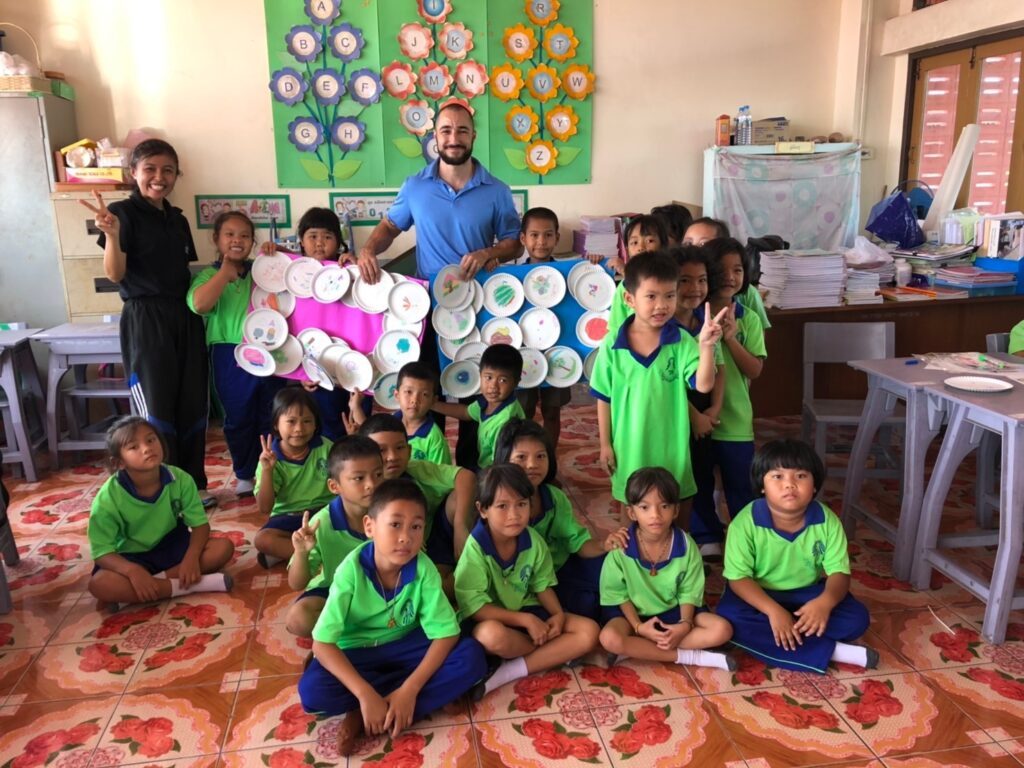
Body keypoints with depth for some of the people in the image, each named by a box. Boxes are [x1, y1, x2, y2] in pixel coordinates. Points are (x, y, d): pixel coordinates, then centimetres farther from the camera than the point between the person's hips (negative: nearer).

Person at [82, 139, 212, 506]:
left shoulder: (178, 219, 14)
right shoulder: (123, 212, -5)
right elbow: (115, 274, -15)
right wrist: (111, 233, -30)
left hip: (186, 317, 6)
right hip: (145, 320, -6)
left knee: (192, 405, 9)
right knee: (157, 409, -1)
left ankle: (193, 484, 21)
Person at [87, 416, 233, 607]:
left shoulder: (180, 479, -17)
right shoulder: (108, 497, -22)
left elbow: (200, 524, -10)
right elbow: (102, 552, -20)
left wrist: (192, 556, -30)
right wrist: (132, 571, -39)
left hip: (172, 547, 2)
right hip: (133, 557, -2)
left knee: (224, 547, -20)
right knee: (99, 584, -33)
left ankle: (159, 580, -21)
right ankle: (187, 585, -29)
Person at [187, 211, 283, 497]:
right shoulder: (209, 275, 0)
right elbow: (199, 304, -20)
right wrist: (226, 270, -14)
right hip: (230, 356, -2)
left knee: (272, 415, 10)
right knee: (238, 418, 9)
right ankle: (244, 474, 24)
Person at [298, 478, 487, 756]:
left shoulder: (423, 569, -21)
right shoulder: (352, 570, -25)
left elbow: (445, 634, -18)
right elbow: (322, 643, -25)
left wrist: (409, 690, -29)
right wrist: (366, 695, -33)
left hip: (404, 646, 3)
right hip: (357, 652, -2)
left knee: (472, 656, -24)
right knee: (312, 691, -31)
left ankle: (363, 716, -20)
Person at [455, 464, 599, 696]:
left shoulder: (533, 540, -7)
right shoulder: (475, 548, -22)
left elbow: (542, 584, 5)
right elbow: (473, 606, -23)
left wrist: (558, 614, -15)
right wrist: (525, 620, -26)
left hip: (528, 612, 5)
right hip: (490, 619, -5)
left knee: (589, 631, -11)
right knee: (493, 635, -41)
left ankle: (511, 671, -19)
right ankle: (556, 652, -9)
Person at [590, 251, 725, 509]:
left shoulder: (682, 342, -11)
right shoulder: (612, 346, -9)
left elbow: (704, 385, -22)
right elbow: (604, 398, 0)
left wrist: (706, 346, -36)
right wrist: (605, 444, 3)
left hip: (672, 447, 0)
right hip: (629, 448, 0)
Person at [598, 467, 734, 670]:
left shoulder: (686, 545, -14)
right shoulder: (621, 548, -20)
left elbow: (689, 593, -5)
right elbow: (617, 594, -9)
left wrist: (685, 624, -21)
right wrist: (638, 627, -20)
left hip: (674, 611, 3)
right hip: (635, 613, -2)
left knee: (722, 630, -19)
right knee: (610, 639, -33)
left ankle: (637, 649, -20)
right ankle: (688, 656, -20)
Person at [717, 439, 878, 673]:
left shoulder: (826, 520, -13)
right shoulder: (746, 522, -21)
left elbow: (839, 572, -13)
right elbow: (738, 578, -20)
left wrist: (825, 602, -36)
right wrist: (773, 611, -35)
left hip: (807, 594, 2)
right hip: (760, 595, -2)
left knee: (856, 618, -20)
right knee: (729, 617, -33)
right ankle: (832, 651, -27)